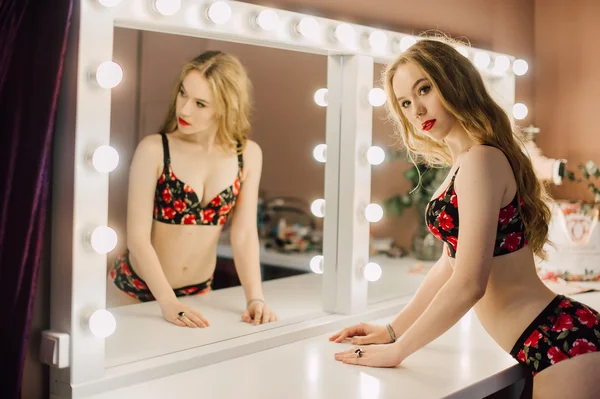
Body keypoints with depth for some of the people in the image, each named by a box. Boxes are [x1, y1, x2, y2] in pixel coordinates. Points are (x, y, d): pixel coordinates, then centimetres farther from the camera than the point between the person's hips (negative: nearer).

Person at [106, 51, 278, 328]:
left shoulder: (248, 155, -8)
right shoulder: (154, 149, -17)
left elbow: (245, 234, -8)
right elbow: (138, 236, -19)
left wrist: (255, 298, -19)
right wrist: (168, 303, -28)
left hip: (199, 292, 3)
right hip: (135, 289, -2)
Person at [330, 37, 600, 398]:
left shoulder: (481, 158, -17)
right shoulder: (464, 162, 13)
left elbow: (468, 284, -21)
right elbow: (450, 265, 20)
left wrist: (397, 351, -11)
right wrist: (393, 331, 20)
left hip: (561, 342, -9)